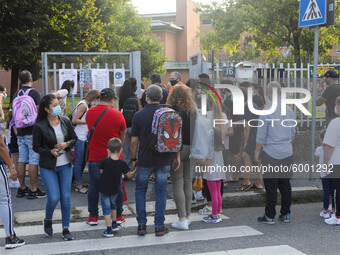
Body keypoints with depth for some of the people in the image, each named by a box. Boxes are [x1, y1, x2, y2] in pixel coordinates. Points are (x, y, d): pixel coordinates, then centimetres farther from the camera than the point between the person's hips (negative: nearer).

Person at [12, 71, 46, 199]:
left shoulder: (16, 95, 10)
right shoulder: (35, 93, -9)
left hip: (20, 133, 6)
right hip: (33, 133, -6)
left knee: (21, 160, 10)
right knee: (33, 161, -4)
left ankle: (22, 188, 18)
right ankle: (33, 190, -2)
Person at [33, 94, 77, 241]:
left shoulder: (65, 121, -1)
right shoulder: (40, 126, -11)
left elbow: (74, 138, 10)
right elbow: (36, 147, -4)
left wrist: (66, 144, -11)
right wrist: (50, 152, -19)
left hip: (65, 165, 3)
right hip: (48, 167, -3)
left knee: (66, 197, 2)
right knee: (54, 198, -8)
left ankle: (66, 229, 15)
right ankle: (48, 220, 24)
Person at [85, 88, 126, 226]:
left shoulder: (89, 112, 0)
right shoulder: (117, 115, -9)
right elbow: (122, 136, 3)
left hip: (94, 156, 2)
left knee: (94, 186, 9)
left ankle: (93, 217, 14)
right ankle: (117, 216, 17)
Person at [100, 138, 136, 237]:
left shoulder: (105, 161, -19)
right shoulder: (122, 164, -15)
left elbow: (101, 171, -1)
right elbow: (129, 175, -5)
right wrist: (135, 170, 14)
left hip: (104, 189, -3)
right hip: (115, 190, 3)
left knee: (106, 208, 4)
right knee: (113, 204, 27)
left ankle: (109, 230, 2)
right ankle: (114, 224, 36)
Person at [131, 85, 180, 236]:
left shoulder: (138, 115, -5)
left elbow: (134, 141, -3)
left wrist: (134, 159, 8)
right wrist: (177, 156, 8)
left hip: (145, 160, -1)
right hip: (163, 160, 1)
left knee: (140, 190, 14)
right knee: (161, 192, 9)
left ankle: (142, 224, 11)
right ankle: (159, 226, 10)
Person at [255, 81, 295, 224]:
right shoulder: (289, 110, 7)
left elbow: (261, 136, -10)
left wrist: (257, 152, 1)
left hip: (271, 154, -6)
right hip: (287, 153, 6)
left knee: (271, 186, -1)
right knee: (285, 184, 11)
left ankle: (270, 216, 5)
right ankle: (285, 214, 18)